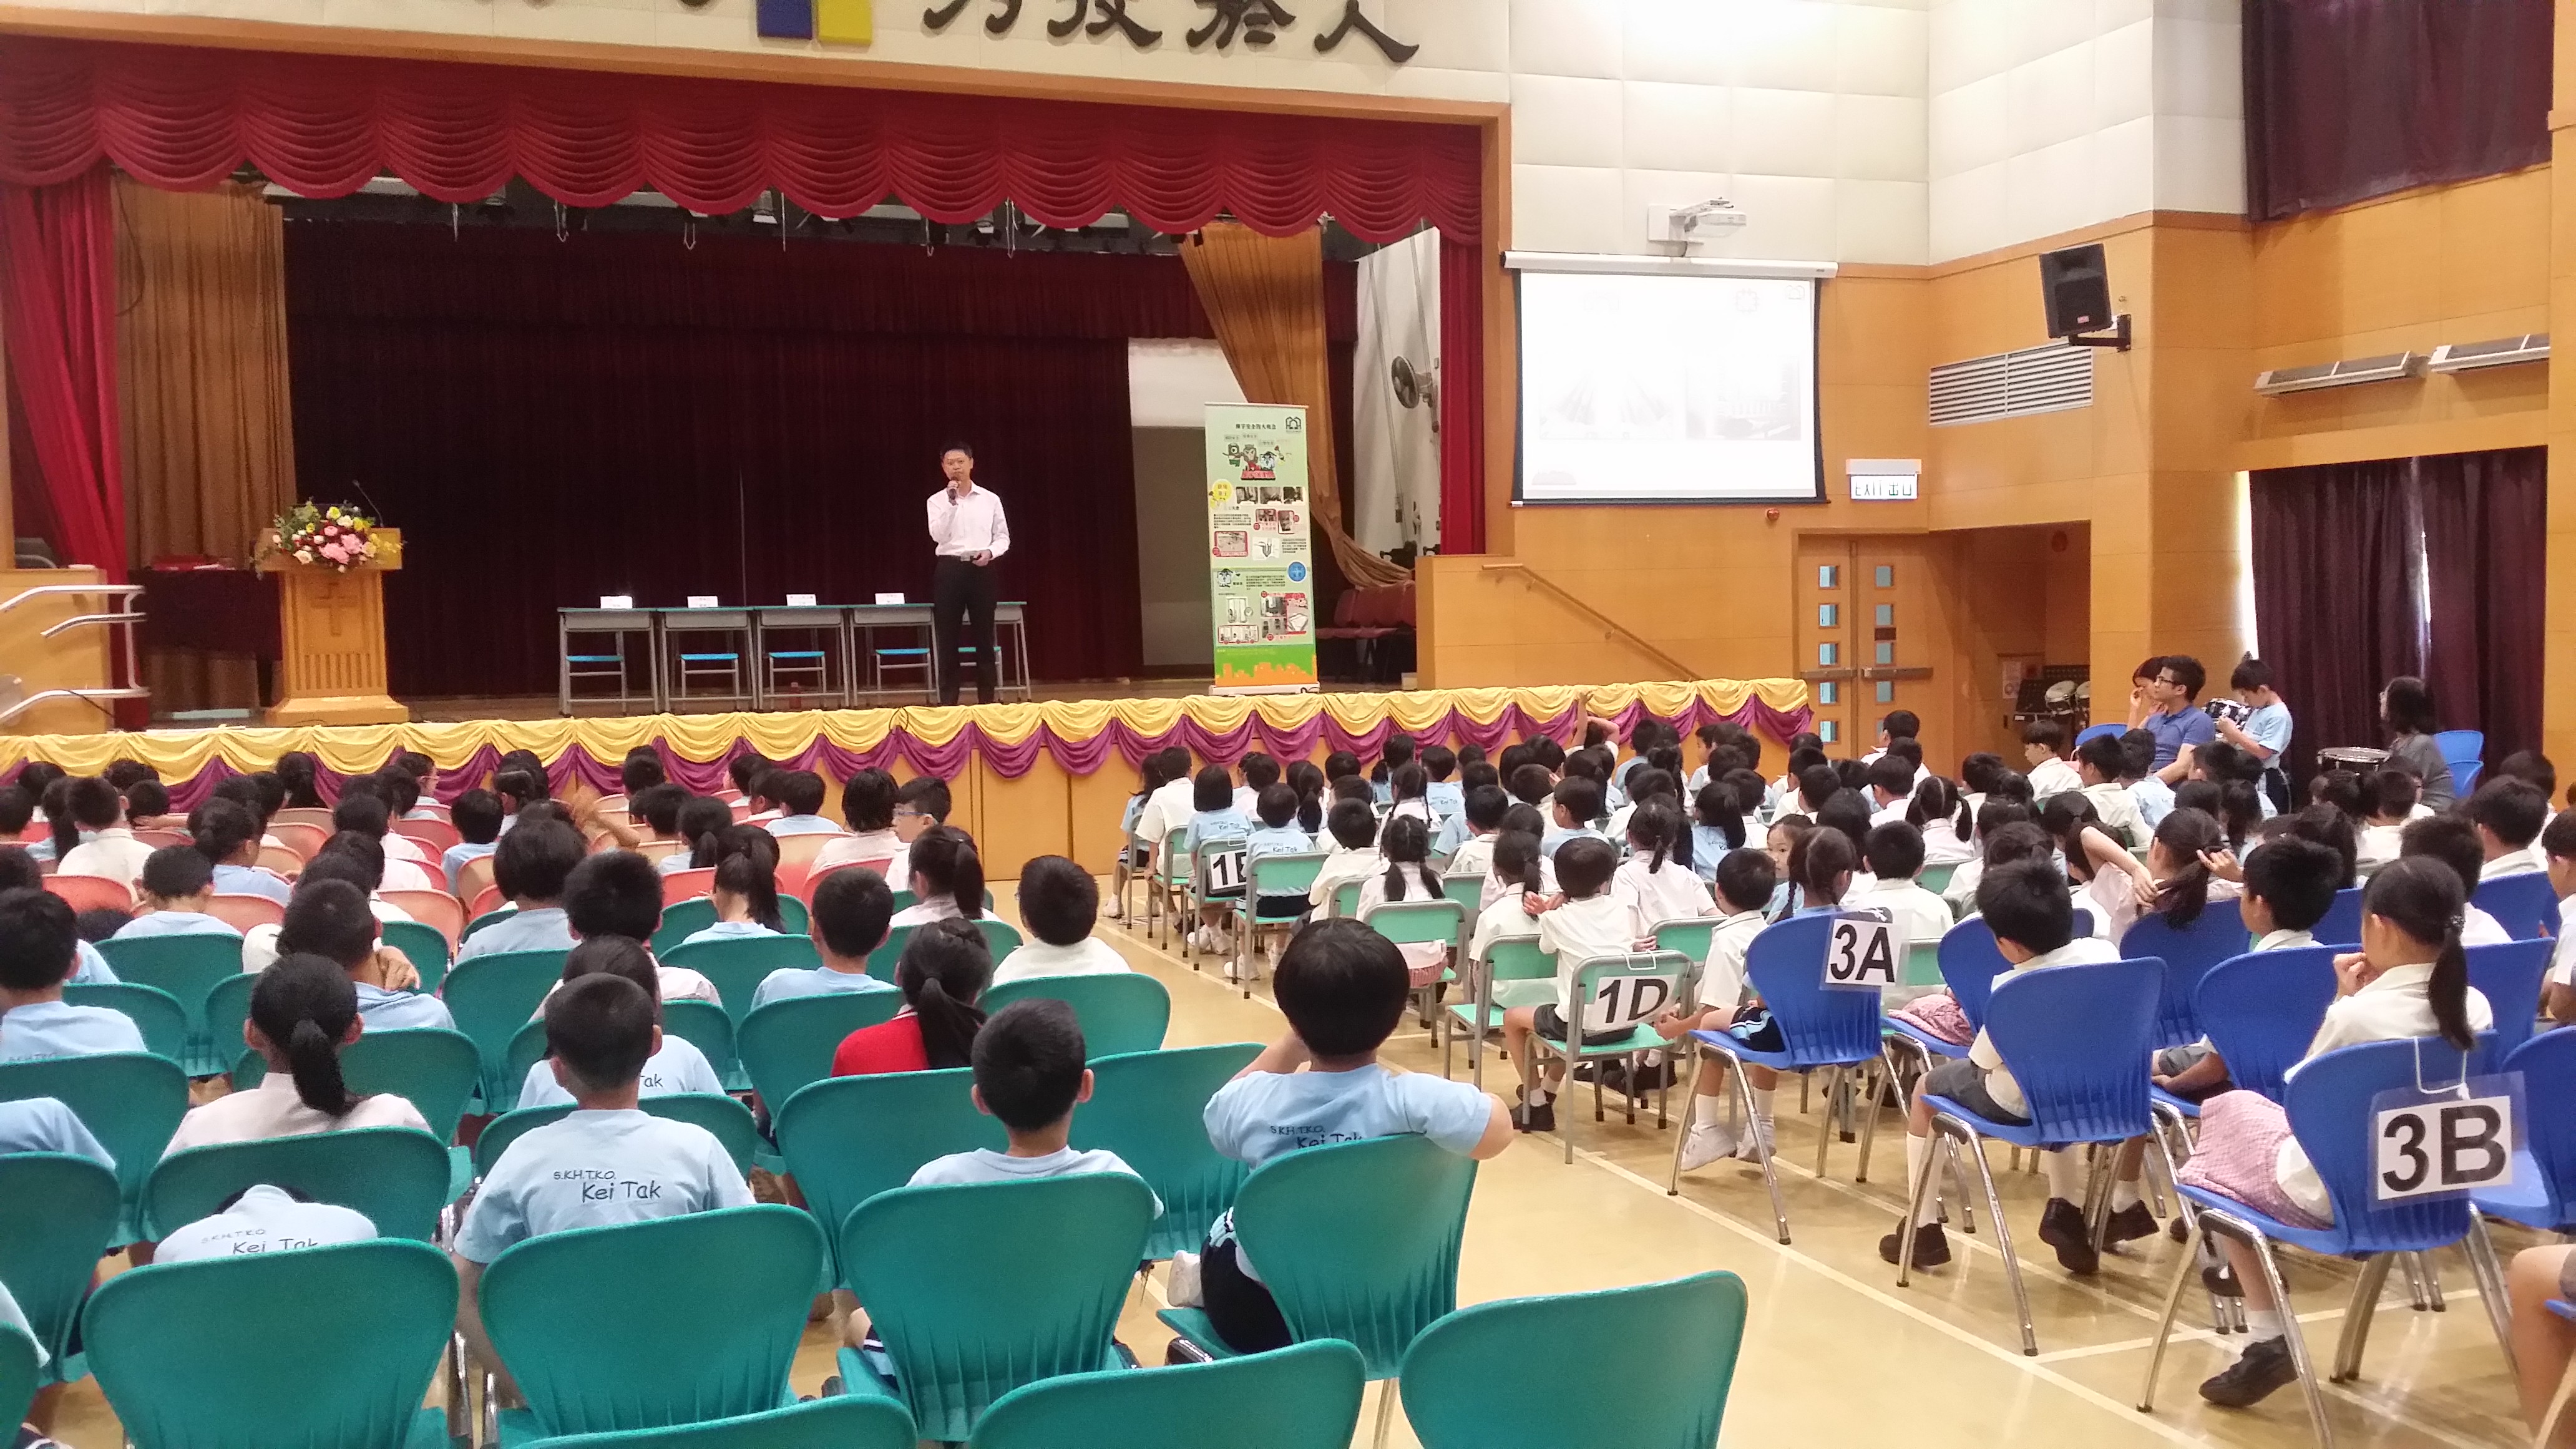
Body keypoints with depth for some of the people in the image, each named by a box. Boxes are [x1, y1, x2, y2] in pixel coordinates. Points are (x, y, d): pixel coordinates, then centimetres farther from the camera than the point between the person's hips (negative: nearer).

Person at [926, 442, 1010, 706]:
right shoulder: (937, 501, 3)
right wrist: (951, 503, -16)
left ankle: (986, 698, 11)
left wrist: (990, 552, -11)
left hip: (981, 569, 1)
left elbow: (1003, 537, 8)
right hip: (950, 569, 0)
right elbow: (938, 536, -11)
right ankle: (948, 699, 7)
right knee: (947, 638, 1)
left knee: (984, 636, 4)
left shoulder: (990, 499, 5)